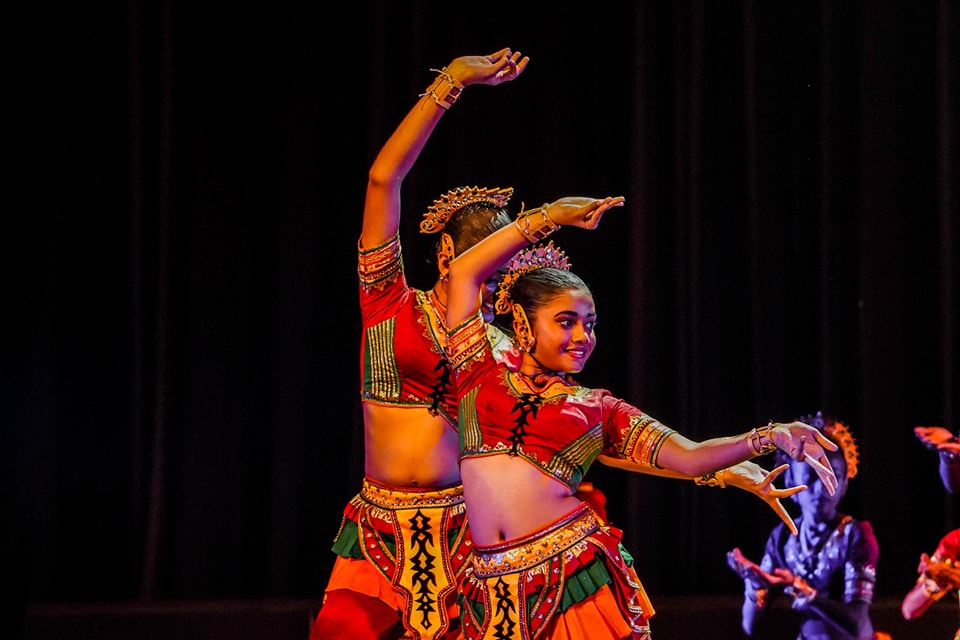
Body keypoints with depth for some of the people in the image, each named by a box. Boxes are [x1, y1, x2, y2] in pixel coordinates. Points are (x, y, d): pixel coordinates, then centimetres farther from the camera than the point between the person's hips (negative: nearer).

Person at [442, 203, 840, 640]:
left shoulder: (598, 408, 12)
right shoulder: (483, 378, 12)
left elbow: (689, 459, 3)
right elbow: (464, 273, 10)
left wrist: (770, 437, -12)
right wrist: (547, 217, 14)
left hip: (576, 572, 0)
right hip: (495, 591, 1)